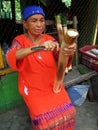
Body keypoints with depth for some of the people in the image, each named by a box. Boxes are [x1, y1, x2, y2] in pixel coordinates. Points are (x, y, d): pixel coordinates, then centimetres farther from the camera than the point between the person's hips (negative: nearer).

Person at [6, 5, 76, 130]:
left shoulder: (50, 39, -2)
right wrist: (38, 47, -46)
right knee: (44, 119, -17)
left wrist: (68, 52, -40)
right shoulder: (19, 40, -10)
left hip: (53, 84, 3)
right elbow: (11, 57, -31)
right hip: (33, 88, -3)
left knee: (66, 111, -9)